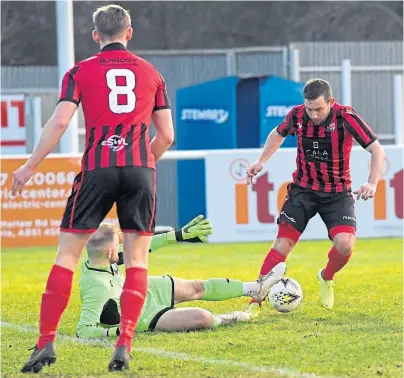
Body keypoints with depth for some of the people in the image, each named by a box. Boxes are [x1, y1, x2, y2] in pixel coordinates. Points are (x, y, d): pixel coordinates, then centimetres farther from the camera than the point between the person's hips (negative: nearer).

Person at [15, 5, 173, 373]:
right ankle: (124, 345, -6)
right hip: (140, 169, 1)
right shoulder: (151, 73, 14)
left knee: (68, 253, 4)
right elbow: (166, 135, 13)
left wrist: (30, 166, 2)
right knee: (137, 259, 5)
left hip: (97, 169, -1)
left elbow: (59, 121, -5)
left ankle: (46, 343, -2)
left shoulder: (81, 72, 7)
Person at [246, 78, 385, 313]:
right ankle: (255, 300, -4)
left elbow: (377, 150, -18)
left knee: (345, 245, -19)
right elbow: (278, 134, 14)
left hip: (338, 193, -1)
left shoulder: (346, 117, -20)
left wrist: (372, 183, -32)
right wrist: (261, 162, 3)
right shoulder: (297, 115, -10)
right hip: (303, 189, 1)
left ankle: (327, 278, 15)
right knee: (283, 244, -11)